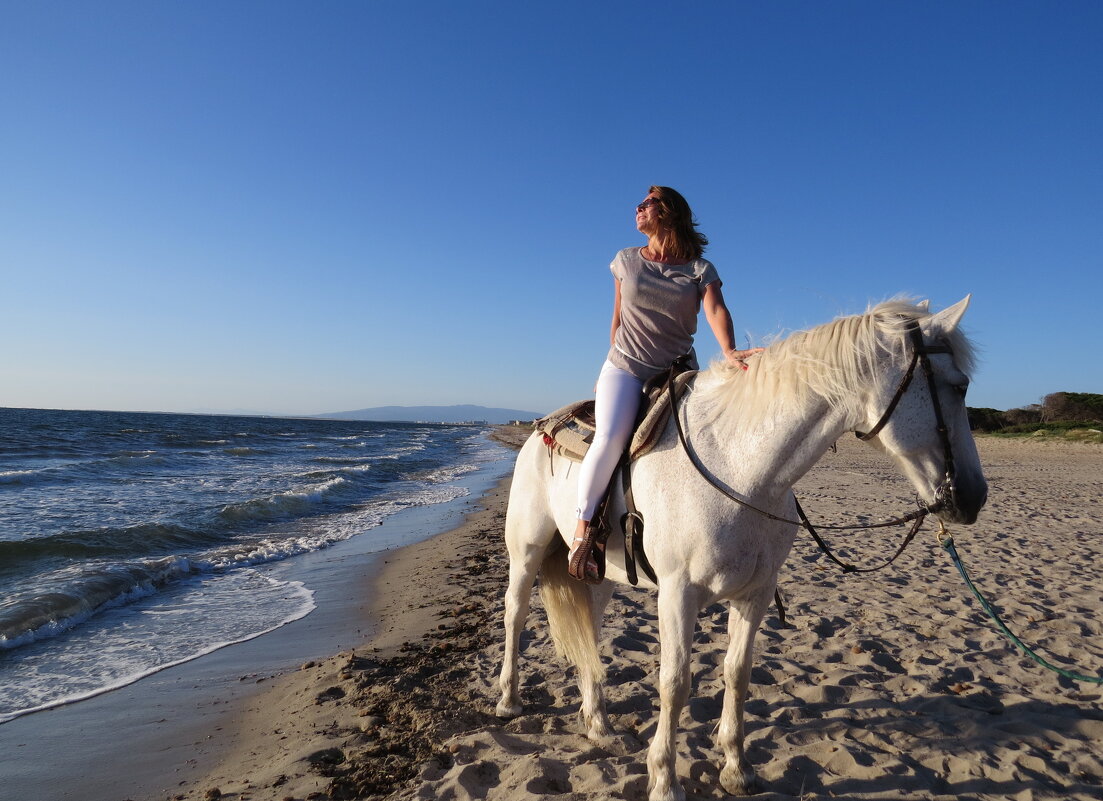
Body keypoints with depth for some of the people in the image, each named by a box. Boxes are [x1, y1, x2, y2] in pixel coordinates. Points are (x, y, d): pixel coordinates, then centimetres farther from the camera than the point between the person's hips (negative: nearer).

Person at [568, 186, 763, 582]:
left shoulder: (700, 268, 2)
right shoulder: (626, 260, 8)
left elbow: (716, 310, -16)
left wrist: (729, 350, -35)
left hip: (678, 372, 1)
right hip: (625, 369, -1)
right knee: (609, 437, -27)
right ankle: (583, 528, -13)